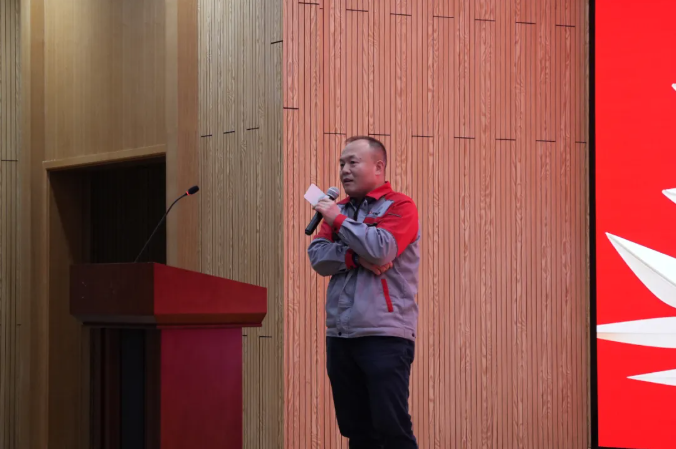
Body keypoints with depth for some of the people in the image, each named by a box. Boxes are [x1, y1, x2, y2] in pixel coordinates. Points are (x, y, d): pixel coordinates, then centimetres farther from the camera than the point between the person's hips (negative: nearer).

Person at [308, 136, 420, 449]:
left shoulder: (399, 207, -2)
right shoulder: (339, 209, 16)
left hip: (384, 335, -6)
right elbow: (317, 257, 3)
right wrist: (356, 258, -14)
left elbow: (381, 249, -19)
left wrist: (339, 219, -9)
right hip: (340, 336, 6)